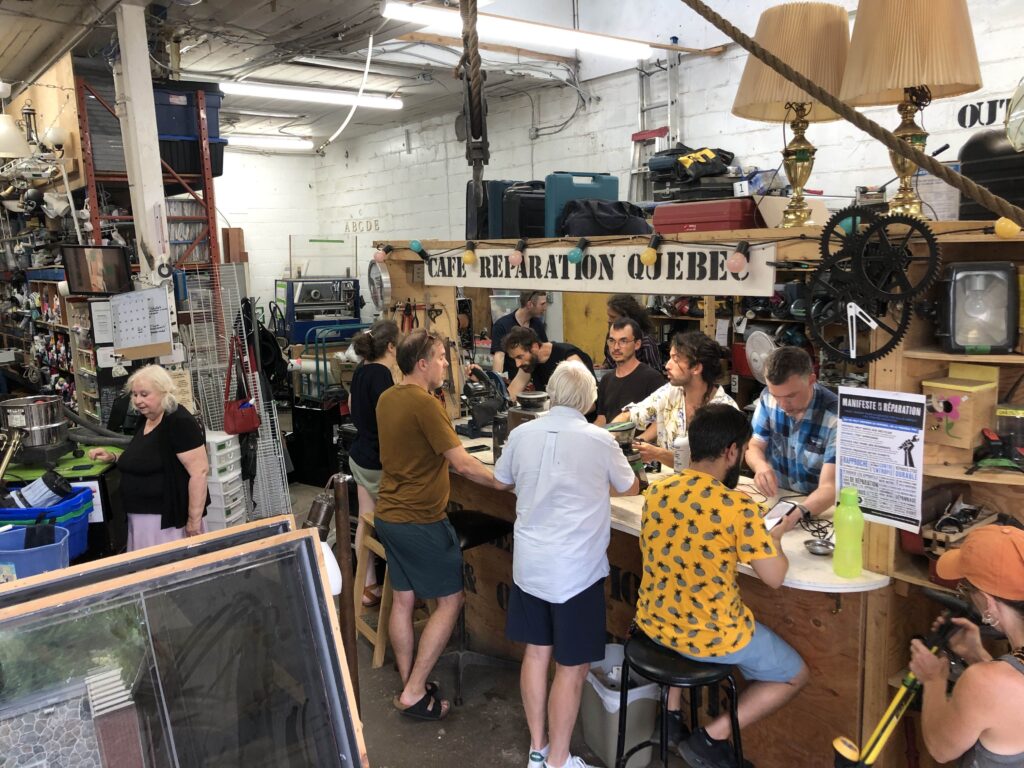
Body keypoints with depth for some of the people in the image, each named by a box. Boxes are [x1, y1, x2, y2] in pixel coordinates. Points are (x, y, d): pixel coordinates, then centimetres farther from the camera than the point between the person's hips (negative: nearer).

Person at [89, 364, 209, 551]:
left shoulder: (180, 423, -17)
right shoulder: (145, 420, 11)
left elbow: (199, 471, -22)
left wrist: (194, 522, -24)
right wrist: (113, 457, 8)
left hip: (170, 520, -9)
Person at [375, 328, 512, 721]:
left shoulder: (387, 398, 5)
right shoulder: (425, 404, -21)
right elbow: (461, 463, -22)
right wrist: (500, 481, -11)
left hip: (389, 515, 9)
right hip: (421, 520, -8)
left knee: (403, 600, 16)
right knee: (450, 600, 5)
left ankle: (409, 685, 28)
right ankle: (414, 692, 8)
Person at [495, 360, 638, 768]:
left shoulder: (522, 434, 0)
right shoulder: (599, 440, -10)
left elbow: (503, 479, 19)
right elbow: (629, 488, 8)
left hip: (530, 563, 5)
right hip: (575, 569, -5)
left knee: (536, 653, 17)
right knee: (572, 667, 8)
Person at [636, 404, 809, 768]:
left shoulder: (656, 491, -5)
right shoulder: (739, 507, -22)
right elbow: (775, 578, -15)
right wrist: (775, 536, 4)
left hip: (653, 625, 6)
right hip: (710, 637, -5)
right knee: (795, 675, 19)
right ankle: (711, 738, 8)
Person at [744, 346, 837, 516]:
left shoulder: (836, 418, -19)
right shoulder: (768, 398, -5)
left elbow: (829, 487, -24)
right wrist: (761, 466, -18)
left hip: (817, 509, -3)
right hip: (774, 499, 3)